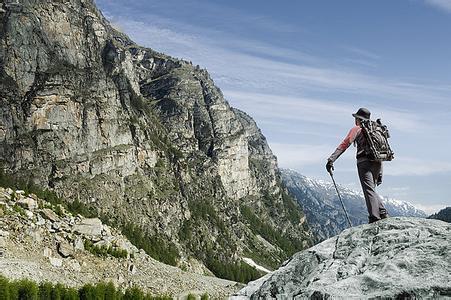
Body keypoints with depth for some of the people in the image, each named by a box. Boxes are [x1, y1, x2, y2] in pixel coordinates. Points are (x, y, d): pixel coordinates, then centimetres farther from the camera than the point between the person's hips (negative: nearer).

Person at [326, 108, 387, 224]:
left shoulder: (357, 129, 6)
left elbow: (344, 145, -7)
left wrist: (331, 159, -13)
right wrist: (380, 173, 26)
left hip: (365, 162, -6)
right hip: (377, 163, 7)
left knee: (369, 190, -9)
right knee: (371, 190, 17)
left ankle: (374, 218, -17)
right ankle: (382, 213, 5)